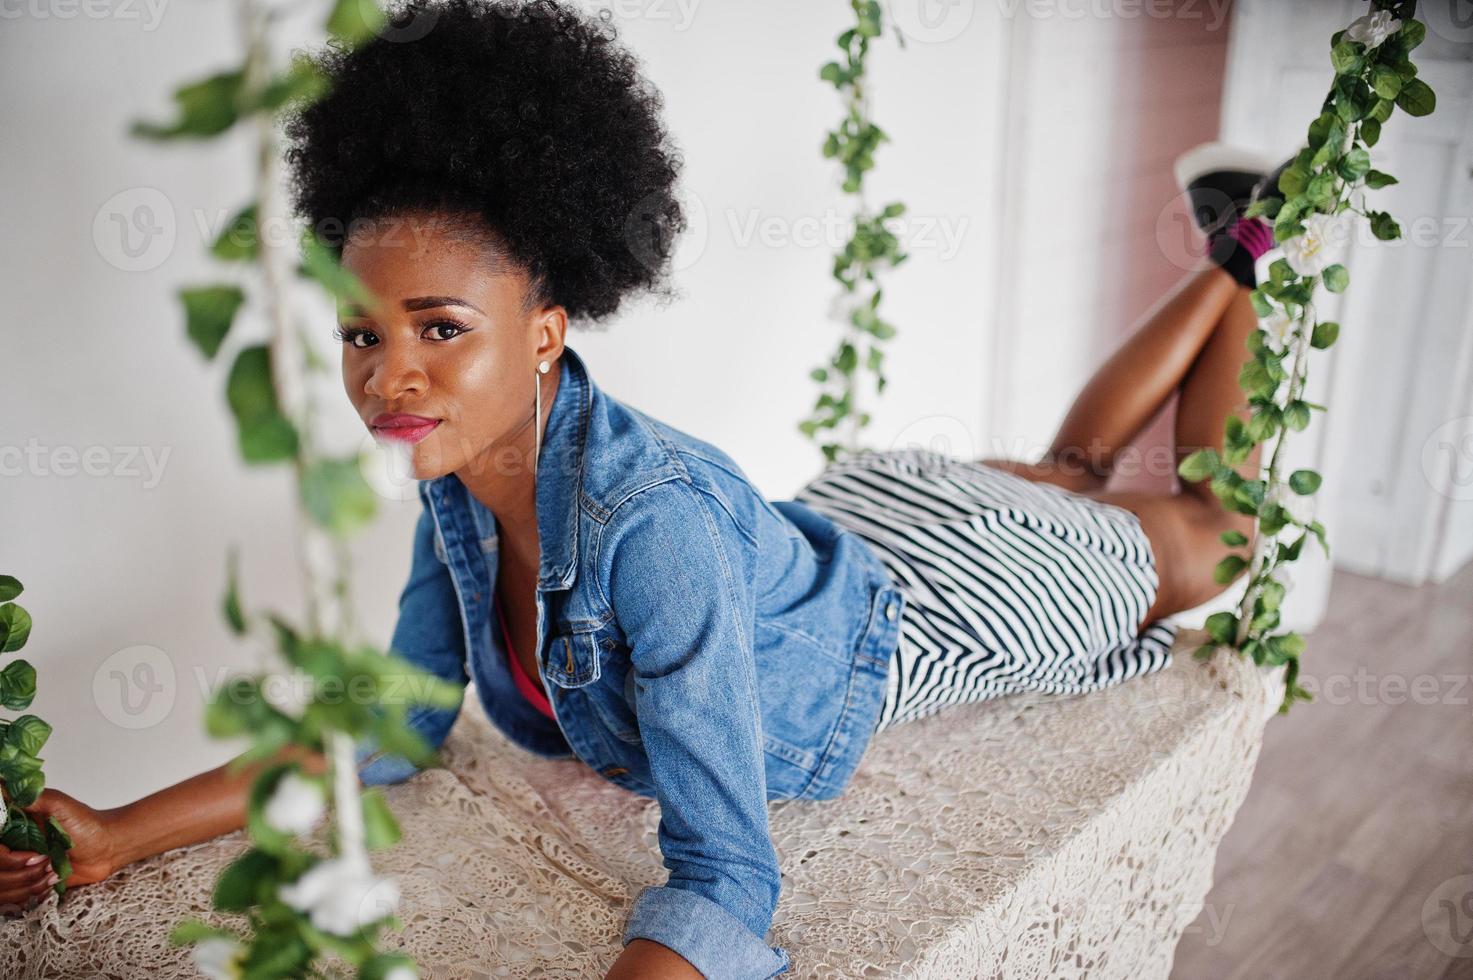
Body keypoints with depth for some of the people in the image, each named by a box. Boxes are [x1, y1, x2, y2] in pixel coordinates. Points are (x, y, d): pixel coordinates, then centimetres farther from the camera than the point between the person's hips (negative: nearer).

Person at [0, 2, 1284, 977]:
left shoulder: (657, 517, -46)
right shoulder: (457, 488, -22)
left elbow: (726, 877, -45)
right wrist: (119, 837, -17)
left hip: (925, 591, -5)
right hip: (830, 530, 5)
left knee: (1199, 535, 24)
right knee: (1073, 471, 33)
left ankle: (1240, 257, 45)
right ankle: (1217, 264, 55)